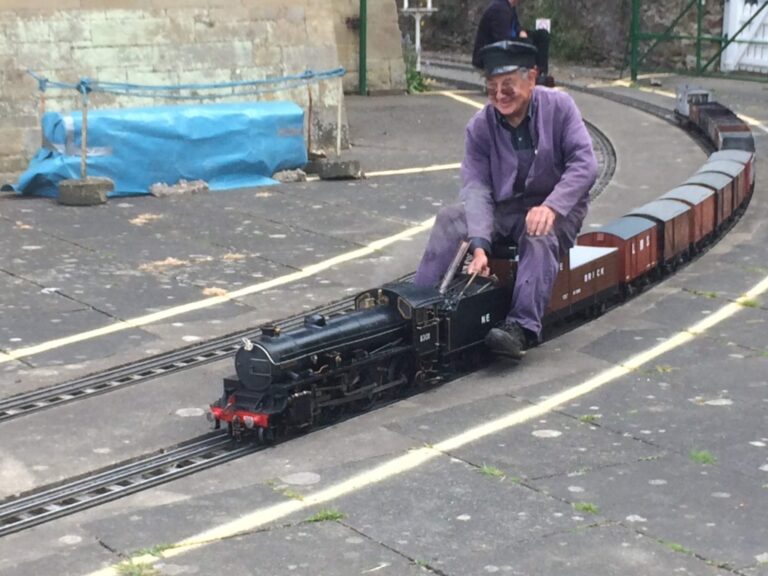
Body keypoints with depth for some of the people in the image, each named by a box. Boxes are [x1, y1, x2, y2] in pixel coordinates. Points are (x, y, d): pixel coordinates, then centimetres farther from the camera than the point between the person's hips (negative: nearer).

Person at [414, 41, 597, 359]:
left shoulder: (559, 107, -9)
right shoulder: (480, 126, -5)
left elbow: (584, 164, -15)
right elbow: (476, 187, -14)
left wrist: (551, 206, -32)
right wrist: (479, 245, -31)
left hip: (556, 207, -3)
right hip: (504, 207, 3)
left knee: (540, 236, -37)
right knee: (450, 219, -23)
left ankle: (521, 326, -48)